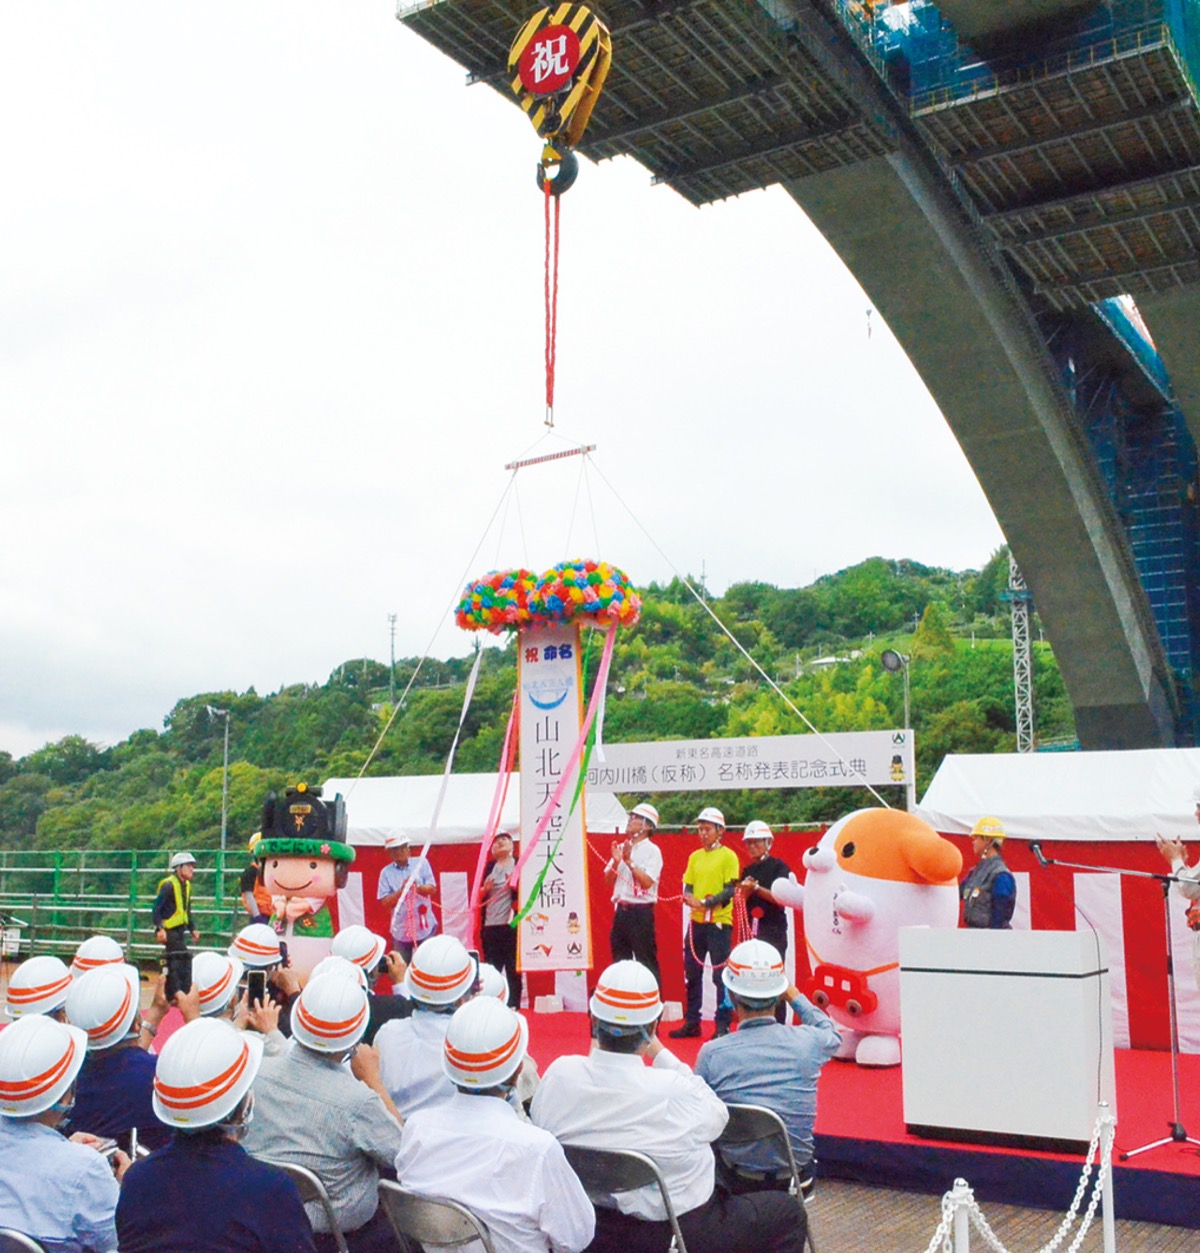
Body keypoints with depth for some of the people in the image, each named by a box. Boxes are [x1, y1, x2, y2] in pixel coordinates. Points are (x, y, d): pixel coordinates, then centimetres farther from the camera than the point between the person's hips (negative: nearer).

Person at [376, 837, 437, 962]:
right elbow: (385, 902, -5)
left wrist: (417, 887, -24)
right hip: (401, 930, 1)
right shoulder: (386, 872, -1)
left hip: (424, 927, 0)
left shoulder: (421, 863, 0)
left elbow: (432, 889, -4)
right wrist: (402, 890, -21)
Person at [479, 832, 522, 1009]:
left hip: (511, 924, -4)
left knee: (513, 967, -2)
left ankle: (513, 1004, 3)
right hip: (490, 925, 4)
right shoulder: (489, 867, 13)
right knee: (492, 967, 7)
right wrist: (485, 888, -6)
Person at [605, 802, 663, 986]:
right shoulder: (621, 847, 12)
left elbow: (647, 882, -17)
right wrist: (616, 862, -7)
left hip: (641, 911, -6)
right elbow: (608, 881, 10)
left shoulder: (652, 850, -6)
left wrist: (629, 861, -16)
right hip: (621, 910, 7)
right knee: (620, 960, 13)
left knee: (646, 961, -3)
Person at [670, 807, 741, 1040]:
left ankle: (723, 1025, 4)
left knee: (721, 976, -3)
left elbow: (729, 890, -11)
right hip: (696, 922, 6)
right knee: (692, 974, 10)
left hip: (719, 923, -6)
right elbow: (687, 887, 13)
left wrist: (705, 903, -20)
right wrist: (689, 897, -10)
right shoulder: (695, 857, 13)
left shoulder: (728, 856, -4)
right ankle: (692, 1023, 20)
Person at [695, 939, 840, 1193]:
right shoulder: (808, 1042, -12)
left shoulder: (712, 1053, -16)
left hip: (738, 1183, -2)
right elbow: (832, 1035, 14)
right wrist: (794, 995, 23)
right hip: (795, 1180, 2)